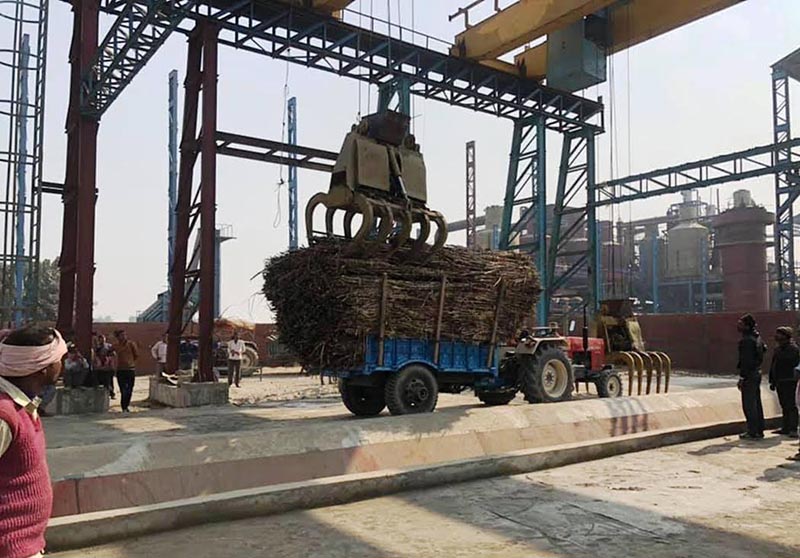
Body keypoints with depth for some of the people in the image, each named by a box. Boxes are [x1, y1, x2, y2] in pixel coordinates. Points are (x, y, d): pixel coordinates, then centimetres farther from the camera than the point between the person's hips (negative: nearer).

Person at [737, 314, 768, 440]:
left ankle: (753, 432, 0)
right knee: (756, 403, 15)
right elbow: (764, 348, 30)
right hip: (757, 373, 10)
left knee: (749, 405, -4)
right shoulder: (756, 337, 10)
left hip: (749, 374, -10)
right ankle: (759, 430, 21)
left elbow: (746, 360, -21)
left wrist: (742, 377, -18)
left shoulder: (746, 340, -19)